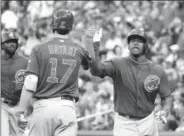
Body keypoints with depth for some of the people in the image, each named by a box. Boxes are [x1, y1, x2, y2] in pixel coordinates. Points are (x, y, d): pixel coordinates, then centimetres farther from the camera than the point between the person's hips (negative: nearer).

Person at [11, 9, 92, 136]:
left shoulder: (39, 49, 1)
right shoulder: (79, 50, 6)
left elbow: (31, 82, -7)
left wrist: (21, 108, -2)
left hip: (43, 106, -1)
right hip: (68, 107, 1)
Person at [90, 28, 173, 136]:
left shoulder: (157, 71, -1)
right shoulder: (118, 64, -6)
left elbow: (167, 96, 5)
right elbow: (96, 70, -22)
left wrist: (165, 111, -16)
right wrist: (95, 47, -35)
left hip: (147, 123, 2)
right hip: (124, 124, -2)